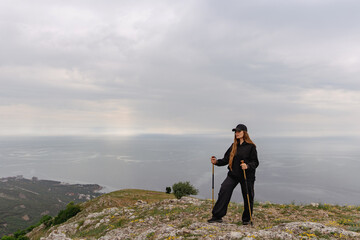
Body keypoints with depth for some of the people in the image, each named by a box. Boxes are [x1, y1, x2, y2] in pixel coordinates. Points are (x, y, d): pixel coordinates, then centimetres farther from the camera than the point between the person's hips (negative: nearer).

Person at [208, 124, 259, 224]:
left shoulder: (251, 146, -7)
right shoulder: (233, 146, 10)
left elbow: (255, 162, -7)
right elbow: (226, 159, 11)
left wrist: (247, 166, -26)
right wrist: (216, 162, -5)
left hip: (247, 176, -4)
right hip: (233, 175, 4)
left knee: (248, 197, 7)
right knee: (223, 191, -10)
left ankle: (246, 219, 29)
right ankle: (217, 216, -3)